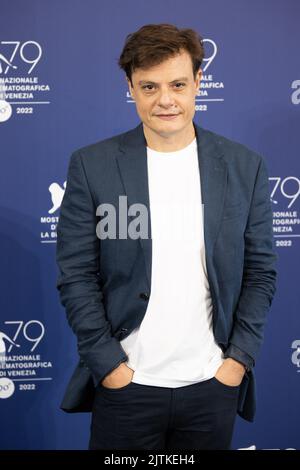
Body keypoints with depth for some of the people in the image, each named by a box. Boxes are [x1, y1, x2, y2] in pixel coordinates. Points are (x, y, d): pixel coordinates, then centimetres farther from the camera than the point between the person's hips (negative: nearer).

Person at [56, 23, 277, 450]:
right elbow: (76, 275, -5)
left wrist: (240, 359, -3)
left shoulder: (244, 166, 0)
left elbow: (261, 271, 3)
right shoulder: (92, 165, -5)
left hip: (214, 385, 2)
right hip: (125, 385, -1)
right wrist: (109, 364, -8)